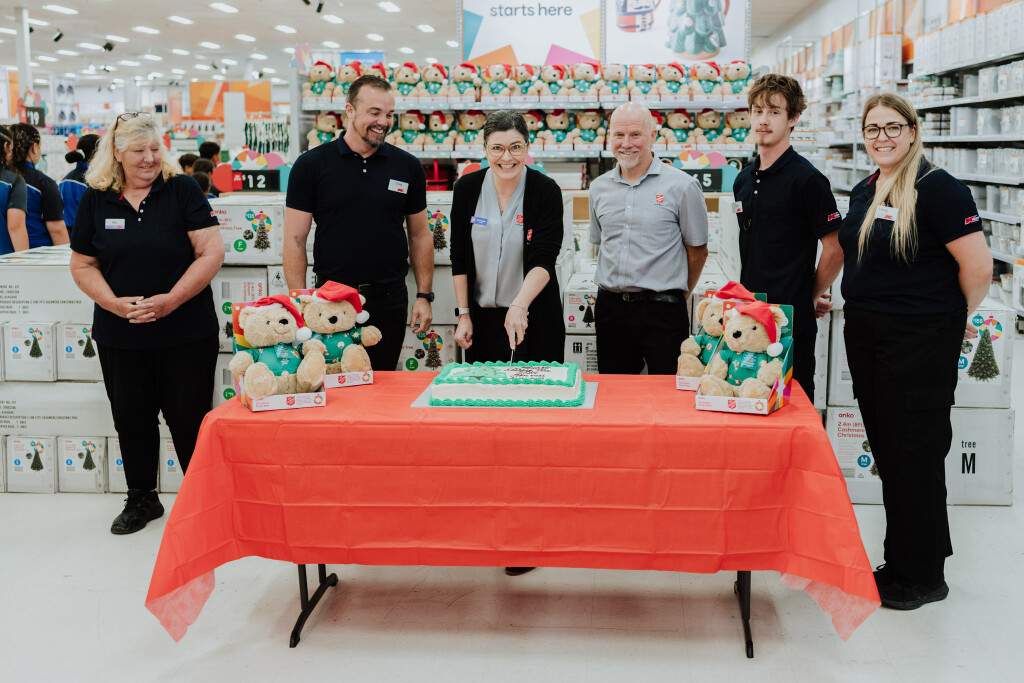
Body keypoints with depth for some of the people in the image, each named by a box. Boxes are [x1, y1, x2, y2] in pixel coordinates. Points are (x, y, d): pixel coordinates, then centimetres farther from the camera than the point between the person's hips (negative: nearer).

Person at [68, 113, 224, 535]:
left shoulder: (182, 190, -4)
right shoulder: (96, 200, 5)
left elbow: (211, 253, -9)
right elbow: (82, 265, 8)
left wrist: (170, 301, -16)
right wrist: (114, 303, -10)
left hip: (186, 332, -3)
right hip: (120, 335, 3)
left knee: (189, 418, 1)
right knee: (131, 417, 13)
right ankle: (141, 499, 31)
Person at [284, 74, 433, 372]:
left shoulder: (407, 166, 5)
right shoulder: (312, 165, -2)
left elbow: (420, 235, 11)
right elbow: (295, 239, -2)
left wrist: (424, 295, 5)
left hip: (389, 300, 2)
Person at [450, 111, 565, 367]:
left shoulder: (546, 190, -9)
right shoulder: (467, 187, -1)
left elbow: (543, 261, -16)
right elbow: (459, 258, 4)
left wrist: (519, 305, -31)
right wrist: (463, 314, 0)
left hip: (533, 317, -2)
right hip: (482, 316, 2)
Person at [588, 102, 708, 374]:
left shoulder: (682, 186, -5)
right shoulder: (599, 188, 10)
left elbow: (697, 250, 2)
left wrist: (676, 295, 6)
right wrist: (618, 285, 15)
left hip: (661, 311, -4)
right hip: (610, 308, 4)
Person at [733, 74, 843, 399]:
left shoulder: (806, 179, -10)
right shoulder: (743, 180, 12)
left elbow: (835, 249, -10)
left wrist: (812, 296, 0)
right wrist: (744, 294, 13)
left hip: (791, 324, -7)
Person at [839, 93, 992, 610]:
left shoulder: (937, 188, -13)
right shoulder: (864, 191, 12)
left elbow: (978, 266, -15)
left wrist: (955, 316, -2)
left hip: (919, 341, -8)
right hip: (865, 334, 8)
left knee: (914, 455, 0)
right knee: (886, 451, 14)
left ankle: (919, 577, 15)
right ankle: (905, 561, 28)